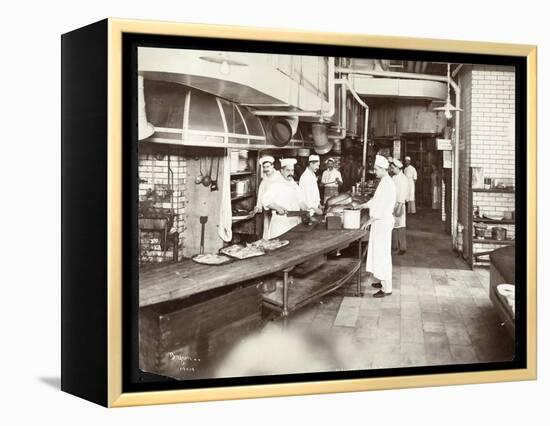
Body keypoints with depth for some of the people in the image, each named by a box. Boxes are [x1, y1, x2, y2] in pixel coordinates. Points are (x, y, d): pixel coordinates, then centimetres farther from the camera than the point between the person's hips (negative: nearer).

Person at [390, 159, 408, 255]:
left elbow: (403, 193, -16)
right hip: (391, 204, 7)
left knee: (400, 226, -4)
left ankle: (402, 248, 1)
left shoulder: (403, 179, -11)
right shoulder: (393, 178, 12)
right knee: (393, 225, 9)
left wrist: (399, 207, -20)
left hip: (399, 205, -7)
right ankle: (394, 246, 17)